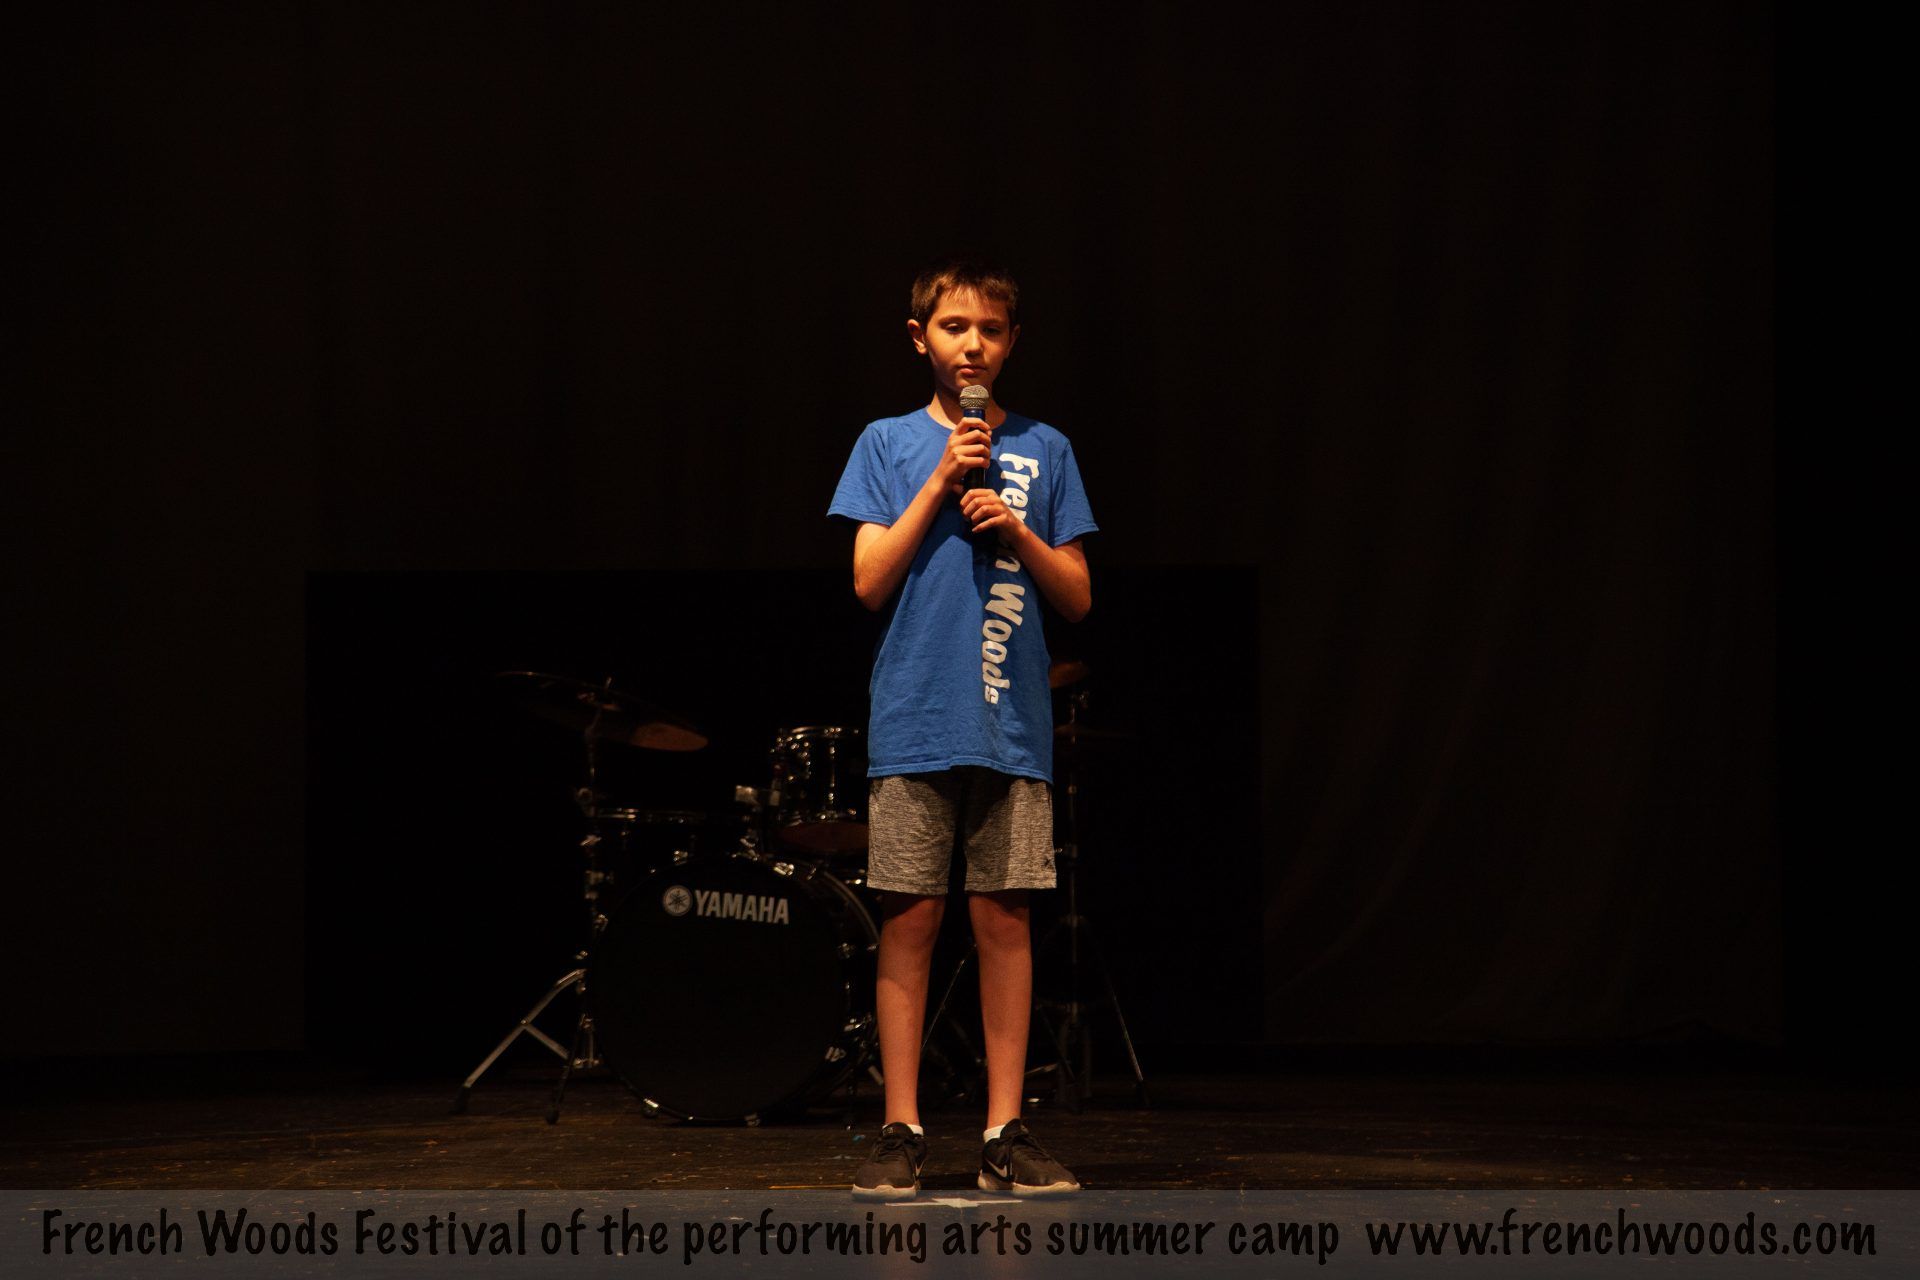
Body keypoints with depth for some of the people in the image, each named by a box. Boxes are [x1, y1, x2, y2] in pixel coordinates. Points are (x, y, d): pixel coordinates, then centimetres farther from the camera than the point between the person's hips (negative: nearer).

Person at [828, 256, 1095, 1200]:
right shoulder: (888, 444, 6)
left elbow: (1078, 599, 9)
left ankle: (1005, 1134, 6)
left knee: (1004, 919, 1)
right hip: (914, 721, -1)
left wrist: (1016, 531, -8)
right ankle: (901, 1131, 4)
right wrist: (940, 482, -9)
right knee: (910, 919, -1)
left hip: (1012, 723, 1)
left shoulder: (1043, 451, 10)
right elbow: (871, 583, -3)